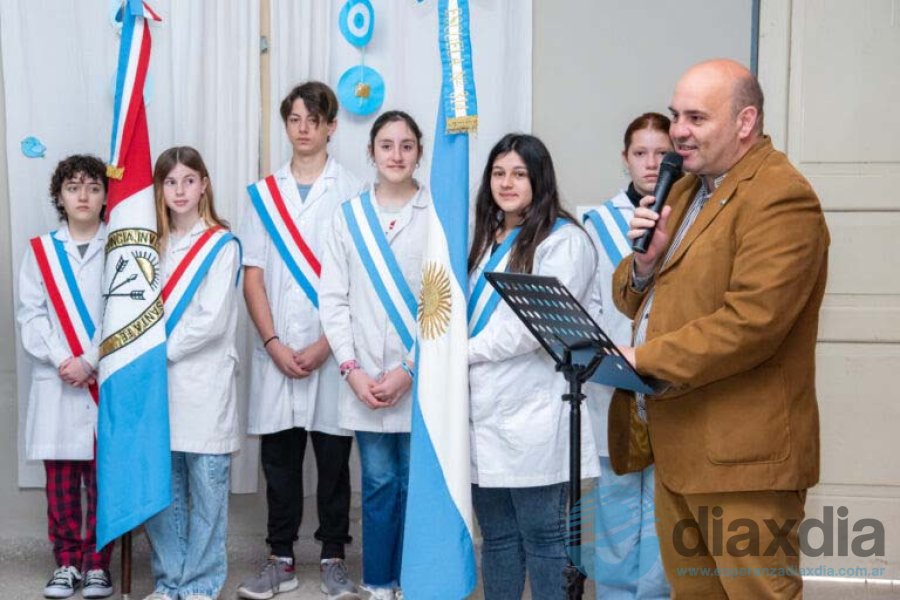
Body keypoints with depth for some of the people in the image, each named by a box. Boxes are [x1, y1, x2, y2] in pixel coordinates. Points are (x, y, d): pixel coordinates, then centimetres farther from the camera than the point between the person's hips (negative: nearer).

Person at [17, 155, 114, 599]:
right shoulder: (40, 250, 9)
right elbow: (30, 315, 3)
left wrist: (90, 362, -12)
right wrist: (61, 360, -10)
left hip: (108, 380, -1)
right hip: (56, 381, 2)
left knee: (104, 475, 1)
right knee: (60, 479, 5)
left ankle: (98, 564, 12)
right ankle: (67, 562, 16)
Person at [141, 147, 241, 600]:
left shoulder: (222, 245, -2)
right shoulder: (154, 245, 14)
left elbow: (211, 321, -10)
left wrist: (160, 350, -9)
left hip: (204, 385, -4)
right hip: (159, 383, 5)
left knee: (206, 491, 2)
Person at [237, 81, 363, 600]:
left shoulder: (352, 192, 0)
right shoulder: (264, 194, 10)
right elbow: (252, 277, 6)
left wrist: (325, 344, -11)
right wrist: (273, 343, -6)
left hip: (332, 350, -2)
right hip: (276, 351, 3)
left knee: (333, 456, 6)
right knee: (279, 457, 7)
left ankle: (334, 557, 17)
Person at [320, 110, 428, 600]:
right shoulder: (348, 215, 7)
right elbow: (332, 298, 4)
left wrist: (410, 369, -10)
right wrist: (352, 369, -5)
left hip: (421, 378, -2)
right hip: (363, 378, 2)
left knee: (416, 483, 4)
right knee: (378, 482, 9)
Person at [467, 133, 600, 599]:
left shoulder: (564, 239, -5)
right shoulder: (485, 240, 19)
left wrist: (468, 351, -8)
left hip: (532, 415, -7)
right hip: (483, 408, 7)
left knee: (542, 536, 0)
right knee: (496, 536, 13)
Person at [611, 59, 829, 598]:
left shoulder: (781, 199, -15)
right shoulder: (687, 190, 16)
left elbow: (750, 322, -25)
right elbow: (636, 300, 17)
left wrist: (644, 358, -19)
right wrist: (646, 261, -5)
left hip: (741, 454, -9)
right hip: (676, 443, 9)